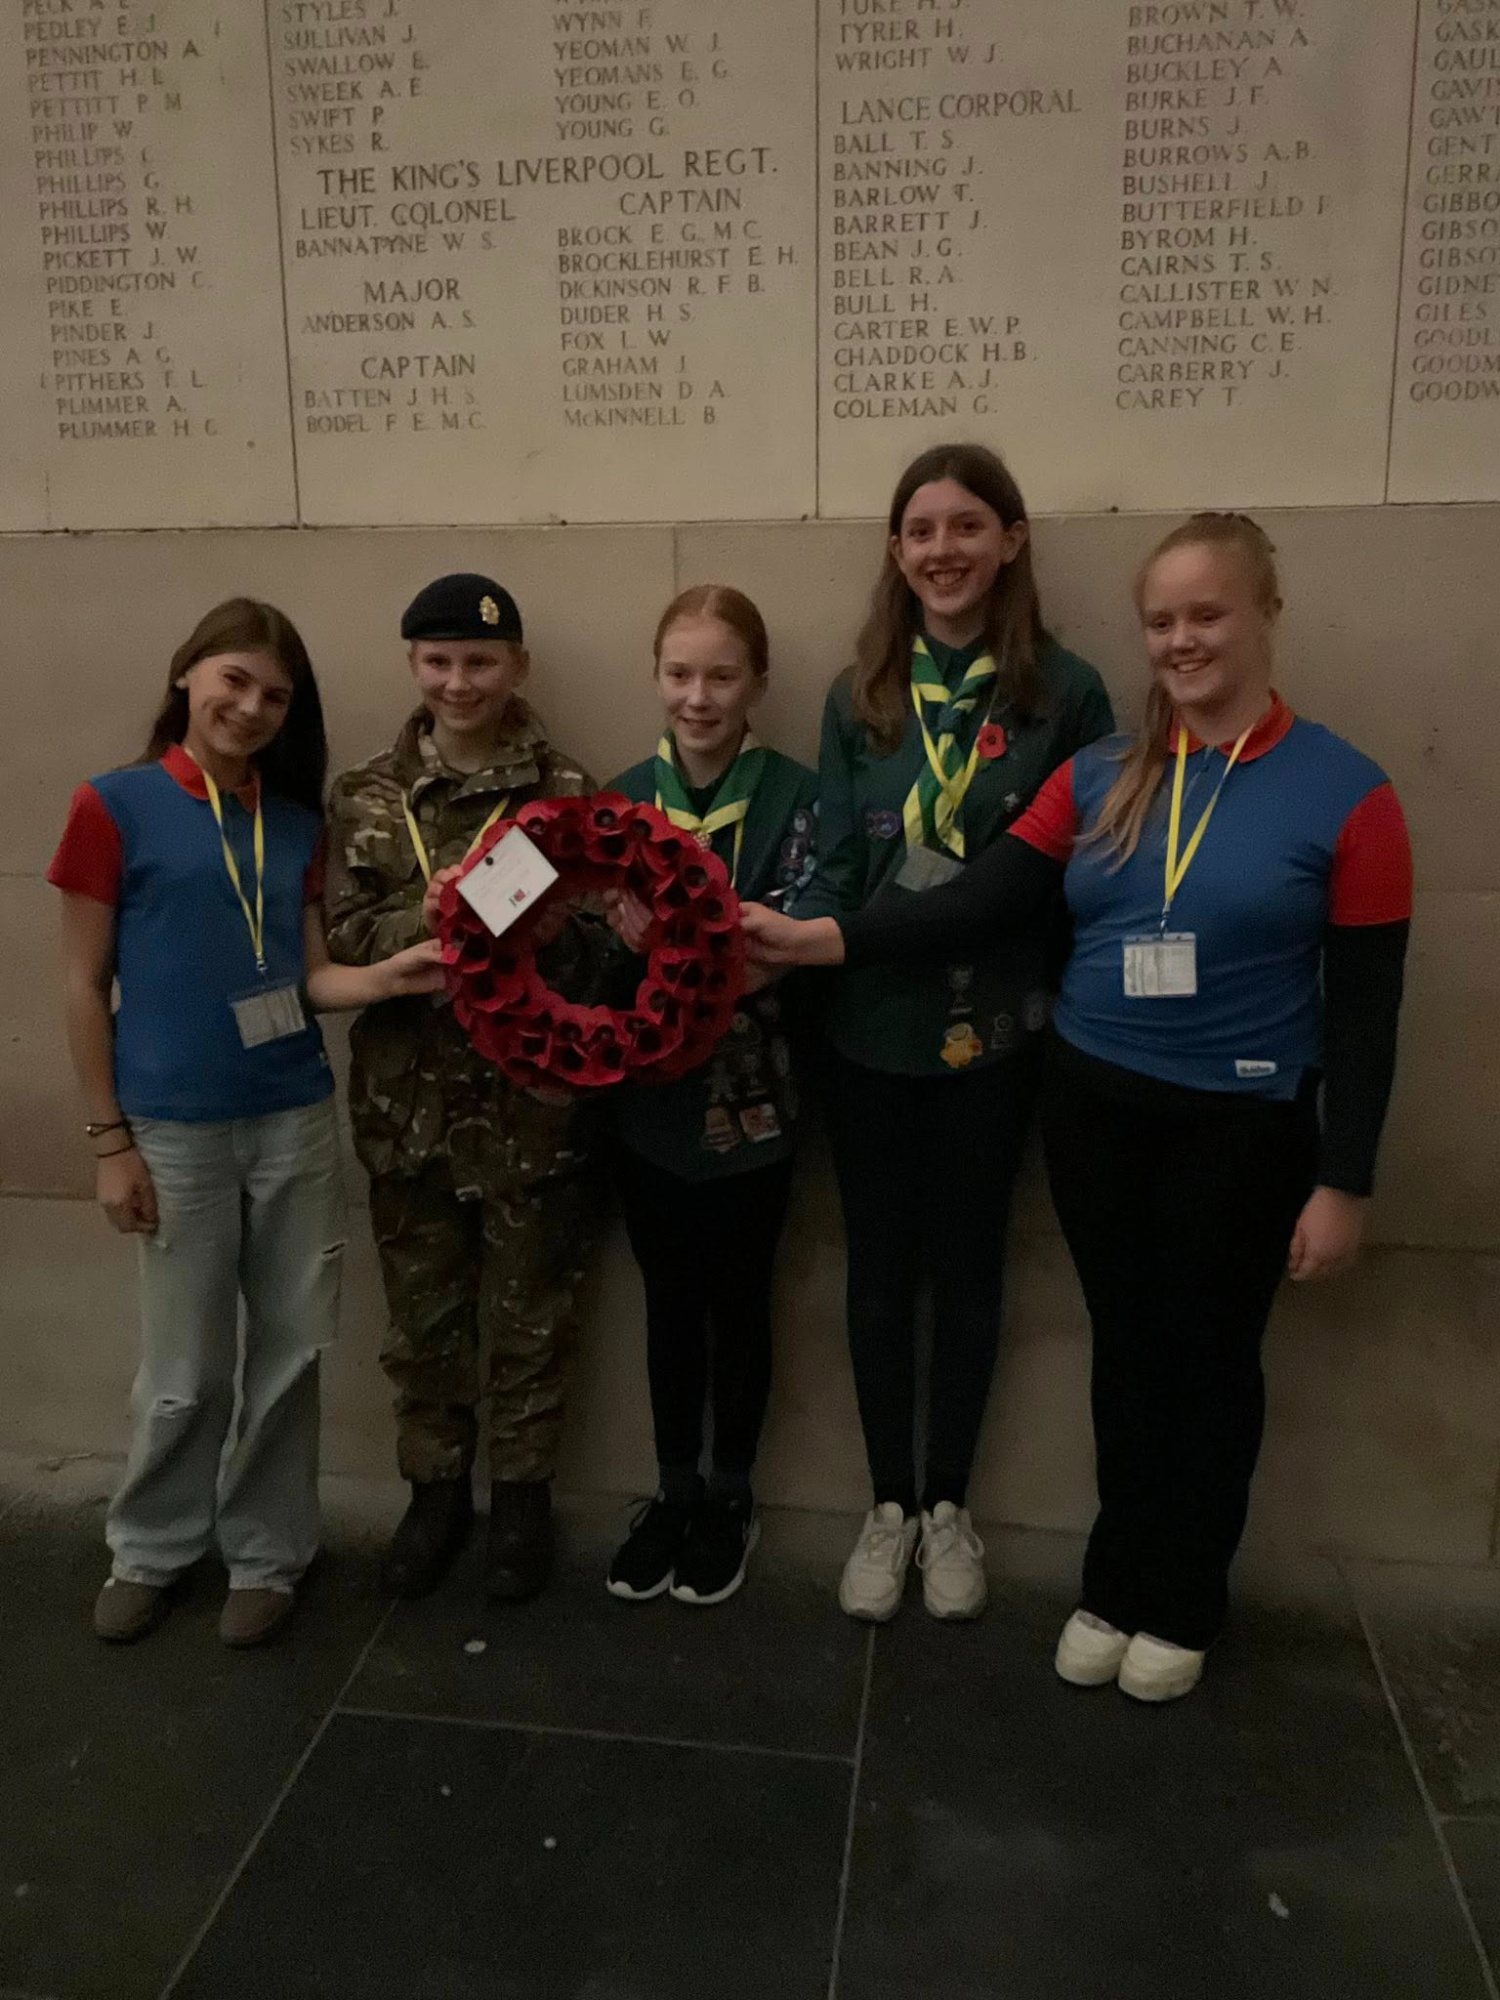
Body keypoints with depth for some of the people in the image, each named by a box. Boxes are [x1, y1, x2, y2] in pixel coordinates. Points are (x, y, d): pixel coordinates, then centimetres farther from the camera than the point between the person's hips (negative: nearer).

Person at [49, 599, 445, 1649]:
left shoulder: (298, 821, 7)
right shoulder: (116, 805, -5)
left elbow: (309, 979, 6)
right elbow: (85, 986, -4)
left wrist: (390, 975, -15)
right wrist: (111, 1140, -6)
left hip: (297, 1122, 4)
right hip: (177, 1131, -3)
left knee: (292, 1355, 11)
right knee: (186, 1372, 9)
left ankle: (268, 1553, 30)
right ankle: (152, 1548, 34)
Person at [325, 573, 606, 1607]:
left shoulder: (567, 792, -4)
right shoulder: (365, 797, 3)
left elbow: (605, 943, -5)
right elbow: (340, 942, -4)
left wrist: (552, 928, -26)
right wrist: (427, 917, -21)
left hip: (532, 1099, -2)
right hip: (408, 1102, 2)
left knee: (529, 1316, 12)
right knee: (422, 1316, 16)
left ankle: (523, 1495, 32)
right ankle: (435, 1486, 36)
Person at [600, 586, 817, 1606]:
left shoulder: (796, 797, -9)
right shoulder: (622, 797, 2)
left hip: (751, 1103, -3)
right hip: (649, 1097, 3)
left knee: (739, 1304, 13)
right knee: (670, 1304, 16)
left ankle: (732, 1497, 33)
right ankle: (674, 1490, 35)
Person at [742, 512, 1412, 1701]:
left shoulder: (1344, 794, -8)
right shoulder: (1099, 779, 2)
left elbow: (1365, 1008, -7)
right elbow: (981, 905, -6)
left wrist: (1343, 1181, -9)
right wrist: (827, 939, -18)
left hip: (1241, 1127, -3)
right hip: (1095, 1108, 3)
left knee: (1208, 1360, 13)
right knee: (1125, 1352, 17)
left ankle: (1182, 1606, 35)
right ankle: (1116, 1587, 36)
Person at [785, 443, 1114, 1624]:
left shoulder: (1064, 692, -4)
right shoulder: (859, 697, 3)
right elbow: (835, 868, 0)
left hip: (996, 1030, -2)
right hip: (873, 1027, 2)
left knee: (968, 1264, 12)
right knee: (881, 1267, 11)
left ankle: (950, 1506, 31)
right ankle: (888, 1505, 30)